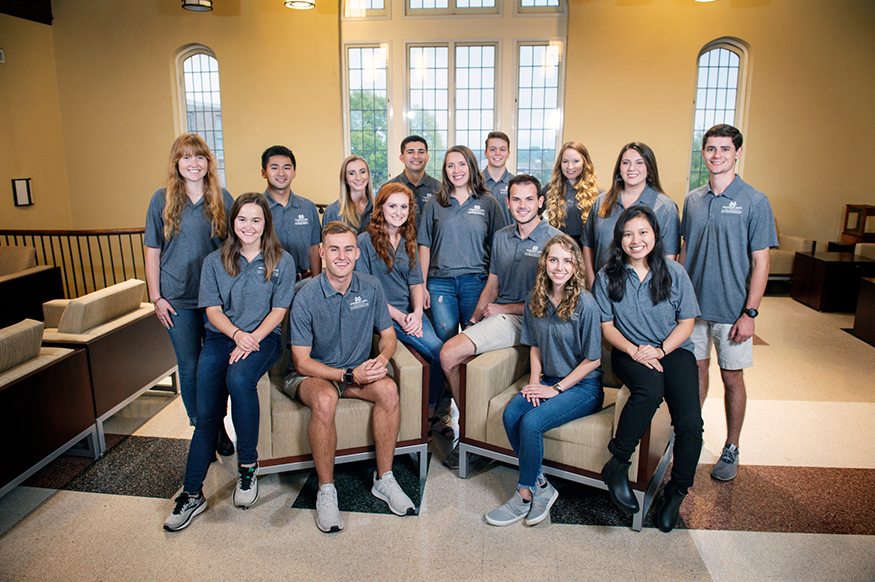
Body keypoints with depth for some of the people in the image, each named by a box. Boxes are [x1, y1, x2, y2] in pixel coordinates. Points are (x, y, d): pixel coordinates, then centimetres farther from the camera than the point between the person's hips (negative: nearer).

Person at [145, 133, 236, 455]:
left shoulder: (222, 198, 2)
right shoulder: (162, 199, 0)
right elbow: (153, 251, 2)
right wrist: (156, 297, -1)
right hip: (179, 299, 0)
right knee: (190, 367, 7)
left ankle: (219, 426, 25)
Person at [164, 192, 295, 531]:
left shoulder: (282, 262, 2)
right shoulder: (215, 261, 8)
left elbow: (278, 311, 0)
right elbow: (213, 309, 4)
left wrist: (252, 339, -15)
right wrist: (237, 334, -15)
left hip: (263, 338, -2)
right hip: (220, 337, 2)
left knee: (239, 379, -34)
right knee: (207, 415, -11)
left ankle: (247, 465, -16)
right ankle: (192, 494, 3)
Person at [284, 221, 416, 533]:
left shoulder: (371, 287, -4)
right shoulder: (307, 297, -16)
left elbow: (387, 334, 7)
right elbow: (302, 362, -14)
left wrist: (382, 358, -17)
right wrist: (350, 375, -25)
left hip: (358, 370, 4)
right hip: (310, 374, -3)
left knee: (388, 389, -27)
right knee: (326, 399, -36)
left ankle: (384, 479, -11)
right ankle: (326, 492, -18)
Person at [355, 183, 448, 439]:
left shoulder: (408, 242, 17)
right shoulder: (366, 240, -2)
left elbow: (416, 283, 13)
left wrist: (417, 313, -6)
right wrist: (398, 316, -14)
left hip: (411, 312, 5)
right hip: (382, 312, -5)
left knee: (441, 353, -20)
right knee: (436, 349, -24)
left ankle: (430, 413, -1)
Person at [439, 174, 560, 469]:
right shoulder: (501, 237, 15)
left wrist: (502, 309, -8)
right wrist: (474, 320, 6)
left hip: (528, 320, -7)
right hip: (499, 316, 7)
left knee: (450, 353, -22)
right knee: (448, 355, -12)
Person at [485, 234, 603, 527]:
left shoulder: (585, 304, -16)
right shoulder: (536, 299, 3)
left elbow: (592, 360, -12)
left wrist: (556, 389, -13)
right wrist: (534, 380, -2)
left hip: (583, 387, -5)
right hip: (549, 380, 6)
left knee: (531, 422, -25)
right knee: (510, 414, -20)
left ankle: (525, 495, -3)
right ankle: (541, 485, -5)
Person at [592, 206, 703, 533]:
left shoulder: (674, 273, 3)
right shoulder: (608, 276, 2)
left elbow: (686, 323, 4)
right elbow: (606, 326, 3)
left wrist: (660, 350, -12)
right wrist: (634, 351, -14)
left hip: (673, 350, 2)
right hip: (629, 352, -1)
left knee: (690, 423, -21)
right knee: (650, 390, -37)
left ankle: (676, 492, 4)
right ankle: (617, 467, -21)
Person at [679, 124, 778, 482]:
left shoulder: (754, 202, -6)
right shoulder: (693, 200, 6)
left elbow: (760, 261, -8)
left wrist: (750, 312, -13)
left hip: (732, 309, -3)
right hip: (693, 304, 4)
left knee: (732, 377, 7)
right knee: (696, 370, 12)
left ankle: (731, 449, 22)